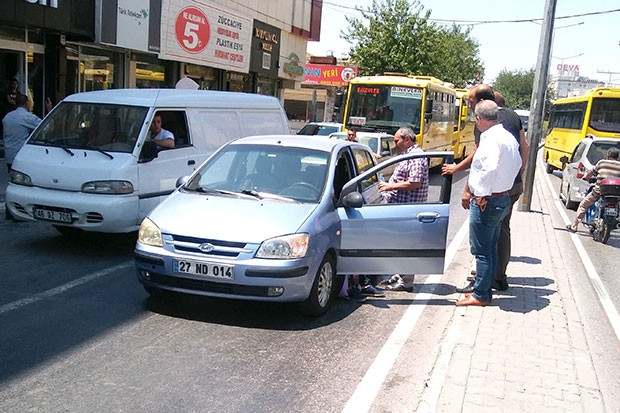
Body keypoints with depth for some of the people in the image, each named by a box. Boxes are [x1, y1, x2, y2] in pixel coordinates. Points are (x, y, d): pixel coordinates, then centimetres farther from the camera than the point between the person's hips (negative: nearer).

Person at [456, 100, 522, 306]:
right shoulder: (508, 137, 9)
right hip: (503, 198, 10)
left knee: (482, 251, 0)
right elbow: (517, 164, 19)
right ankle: (485, 290, 27)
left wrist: (482, 195, -22)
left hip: (486, 202, -10)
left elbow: (490, 169, -33)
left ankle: (480, 295, 10)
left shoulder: (491, 139, -21)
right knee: (491, 248, 17)